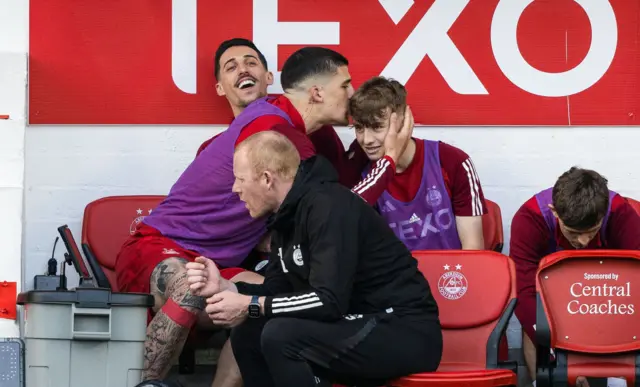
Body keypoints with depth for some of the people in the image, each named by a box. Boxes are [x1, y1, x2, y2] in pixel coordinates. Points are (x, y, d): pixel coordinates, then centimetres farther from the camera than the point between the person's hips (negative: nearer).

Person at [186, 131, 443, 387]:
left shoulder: (328, 206, -20)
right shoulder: (288, 214, 9)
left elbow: (330, 301, -26)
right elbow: (277, 291, 13)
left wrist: (250, 306, -18)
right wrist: (222, 287, -4)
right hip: (362, 326, 9)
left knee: (280, 336, -26)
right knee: (247, 333, 4)